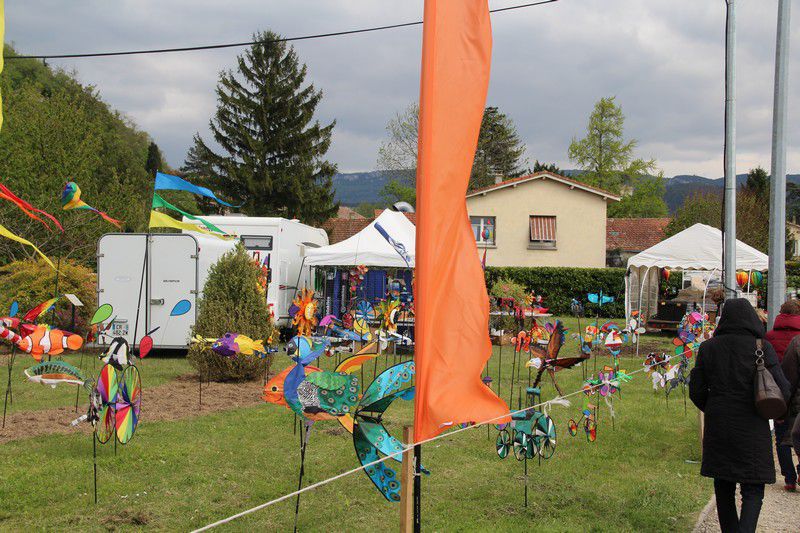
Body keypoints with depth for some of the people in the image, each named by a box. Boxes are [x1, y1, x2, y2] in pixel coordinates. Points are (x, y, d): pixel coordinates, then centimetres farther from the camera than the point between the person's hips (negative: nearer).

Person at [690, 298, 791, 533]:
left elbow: (696, 391, 2)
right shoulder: (762, 347, -9)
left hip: (717, 427, 3)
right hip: (752, 430, -3)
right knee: (752, 489, 4)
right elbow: (782, 389, -11)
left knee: (723, 487, 16)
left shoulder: (708, 348, -1)